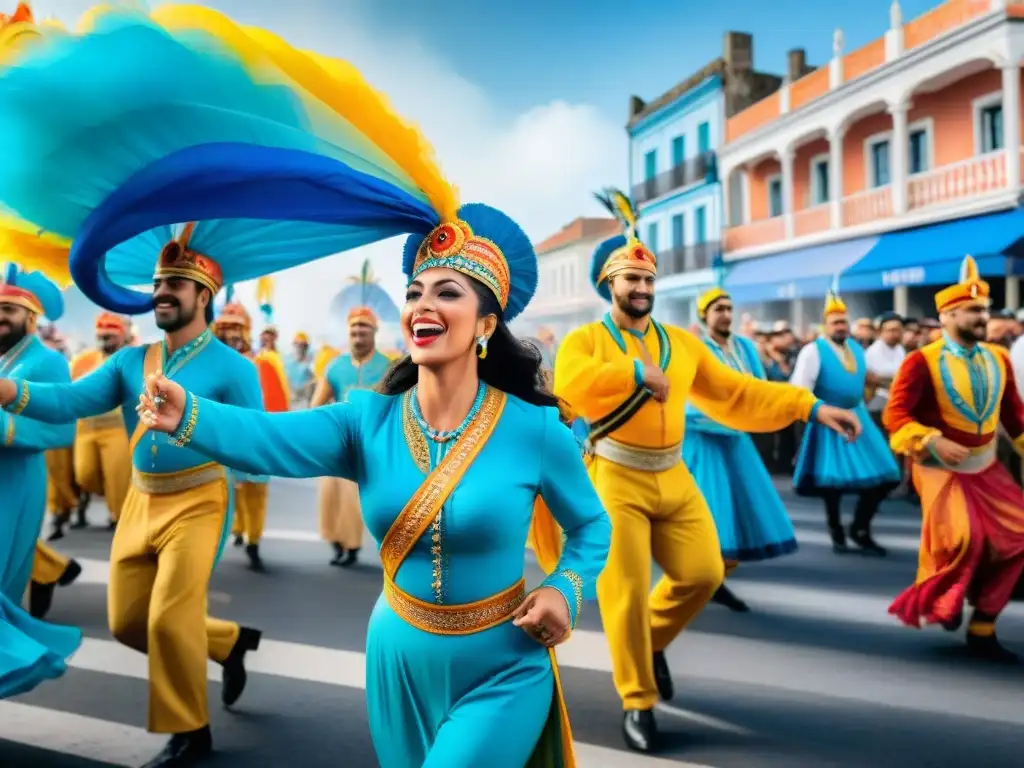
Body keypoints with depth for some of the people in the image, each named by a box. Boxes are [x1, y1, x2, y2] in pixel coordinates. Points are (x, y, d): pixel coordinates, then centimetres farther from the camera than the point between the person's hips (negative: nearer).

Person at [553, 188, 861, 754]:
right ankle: (638, 702, 14)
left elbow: (736, 393, 9)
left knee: (704, 572, 1)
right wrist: (638, 373, -25)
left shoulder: (682, 343, 11)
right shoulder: (585, 340, -5)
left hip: (673, 476, 5)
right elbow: (570, 388, -26)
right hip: (615, 478, -5)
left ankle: (653, 640, 31)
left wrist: (810, 407, 1)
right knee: (625, 591, -3)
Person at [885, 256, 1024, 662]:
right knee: (964, 538, -22)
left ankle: (982, 626, 16)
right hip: (941, 468, -6)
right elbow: (895, 414, -18)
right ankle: (943, 600, 12)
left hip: (986, 466, 7)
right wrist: (933, 442, -29)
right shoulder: (922, 362, -14)